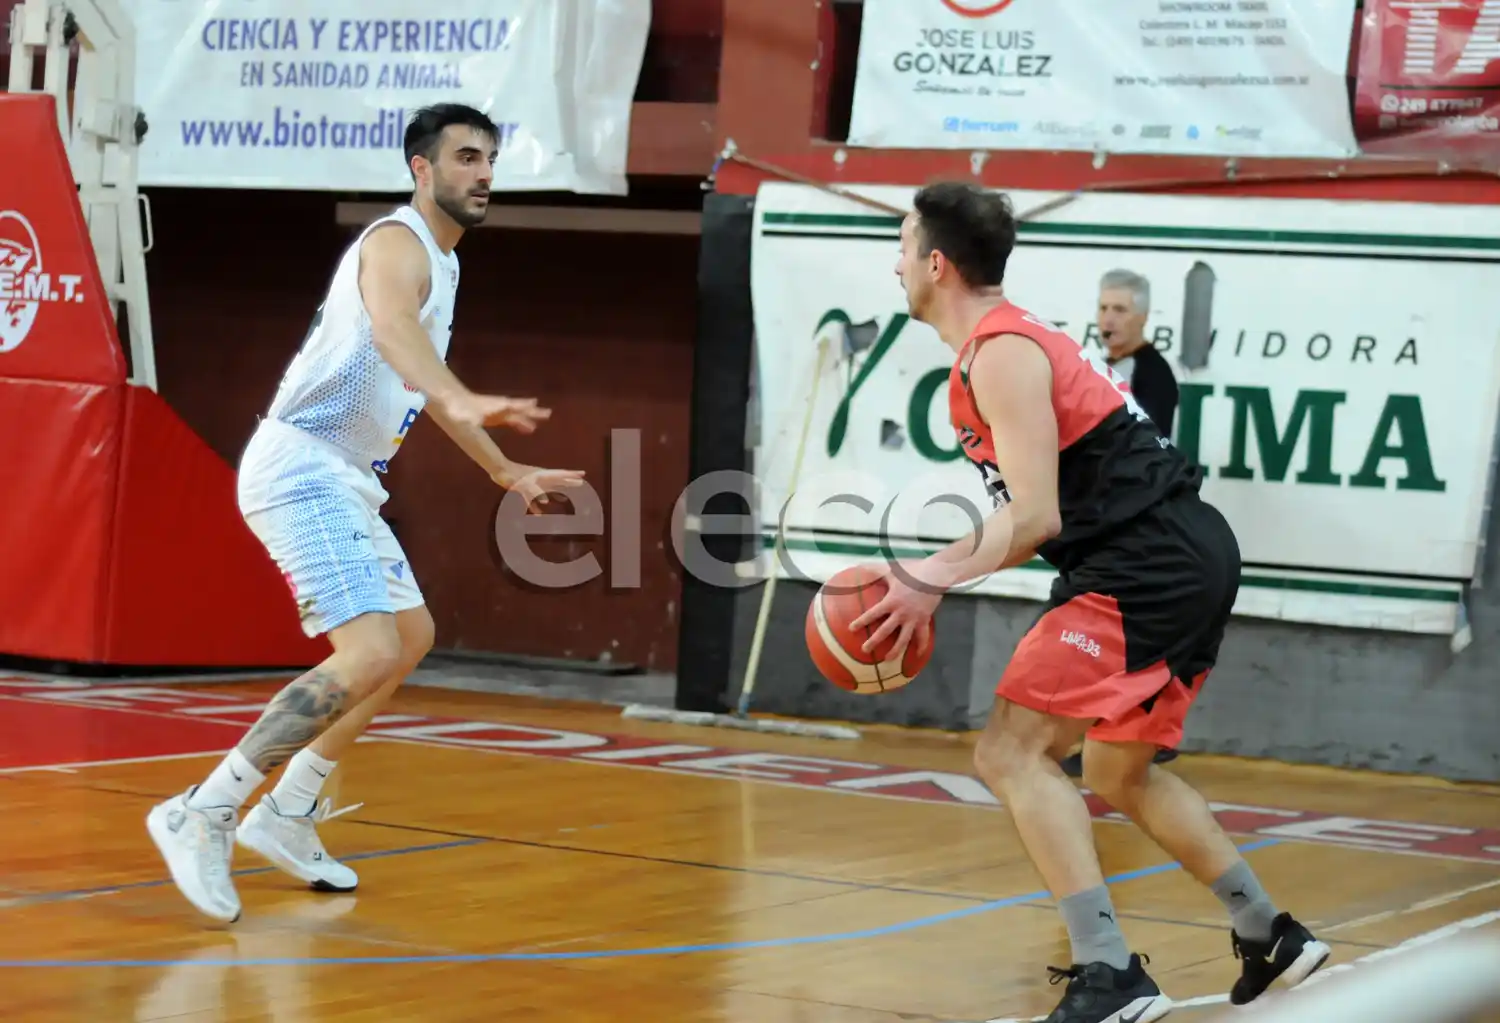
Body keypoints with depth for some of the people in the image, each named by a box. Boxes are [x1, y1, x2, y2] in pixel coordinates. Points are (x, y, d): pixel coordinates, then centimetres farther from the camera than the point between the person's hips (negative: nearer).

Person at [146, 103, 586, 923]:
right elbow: (392, 331, -36)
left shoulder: (442, 262, 19)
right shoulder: (397, 243, -13)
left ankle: (287, 817, 24)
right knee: (369, 655, -21)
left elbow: (423, 381, 34)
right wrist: (463, 400, -55)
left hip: (342, 482, 11)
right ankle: (204, 813, -16)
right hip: (302, 470, -11)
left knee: (411, 634, 21)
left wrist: (506, 472, 38)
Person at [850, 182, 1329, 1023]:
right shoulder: (1012, 339, 19)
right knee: (1118, 772, 24)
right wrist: (932, 574, 15)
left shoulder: (999, 353, -12)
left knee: (1012, 752, -12)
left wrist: (934, 583, -13)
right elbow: (1031, 513, 23)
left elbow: (1035, 519, -19)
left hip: (1148, 566, -11)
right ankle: (1272, 937, 31)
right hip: (1188, 558, 11)